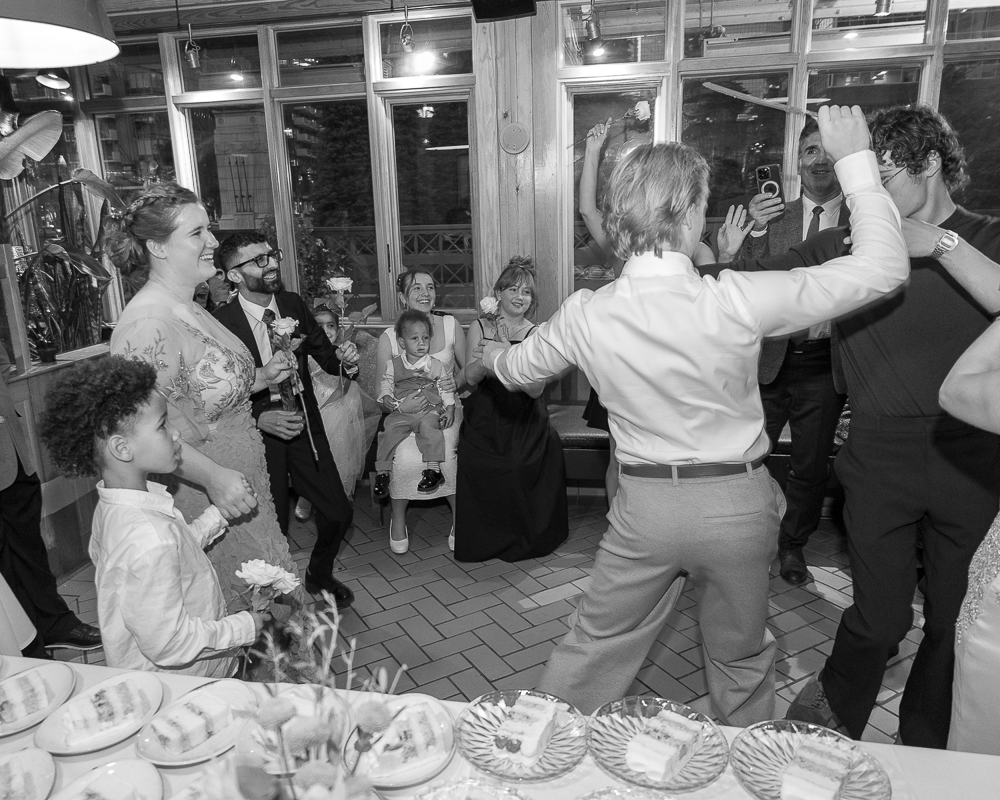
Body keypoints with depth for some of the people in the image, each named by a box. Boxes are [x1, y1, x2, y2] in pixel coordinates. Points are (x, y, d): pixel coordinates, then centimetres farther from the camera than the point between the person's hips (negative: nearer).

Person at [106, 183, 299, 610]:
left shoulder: (190, 308, 10)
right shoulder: (147, 325, -23)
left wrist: (260, 377, 8)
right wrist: (213, 477, -36)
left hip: (236, 484, 9)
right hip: (200, 497, -9)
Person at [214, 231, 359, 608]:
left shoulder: (294, 304, -2)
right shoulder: (221, 323, -16)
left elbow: (325, 357, 8)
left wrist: (342, 357, -14)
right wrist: (259, 418, -27)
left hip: (304, 425, 5)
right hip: (257, 432, -4)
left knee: (339, 513, 8)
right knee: (272, 528, 6)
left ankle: (319, 576, 39)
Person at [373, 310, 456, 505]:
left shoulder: (435, 365, 8)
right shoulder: (393, 364, 9)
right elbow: (386, 383, 15)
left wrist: (450, 409, 3)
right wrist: (386, 396, -6)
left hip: (429, 410, -1)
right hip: (401, 412, 2)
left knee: (429, 426, -32)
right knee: (389, 430, -22)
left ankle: (433, 469, -30)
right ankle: (382, 471, -11)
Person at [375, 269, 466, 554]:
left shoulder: (451, 325, 0)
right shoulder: (388, 338, -4)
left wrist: (456, 383, -9)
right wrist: (400, 407, -23)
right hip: (404, 413, -1)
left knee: (446, 455, -27)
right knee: (404, 458, -28)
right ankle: (398, 520, 2)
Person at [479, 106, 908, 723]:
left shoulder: (586, 315, -12)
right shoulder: (737, 301, -21)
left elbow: (517, 369, 9)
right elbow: (884, 267, -12)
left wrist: (493, 353, 33)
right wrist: (855, 159, -3)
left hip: (646, 505, 1)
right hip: (737, 505, -1)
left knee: (597, 644, 20)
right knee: (741, 654, 24)